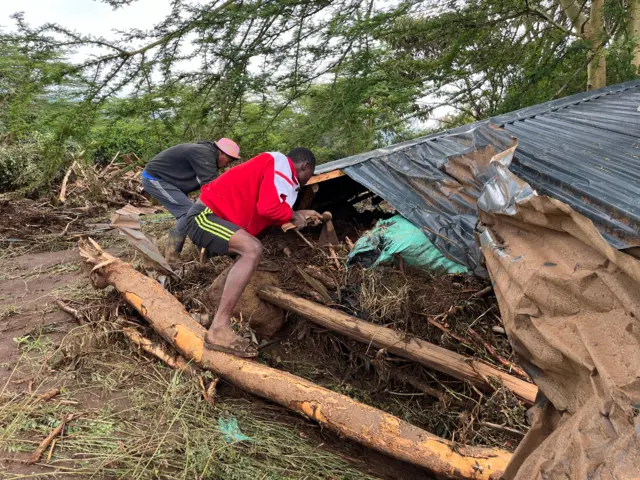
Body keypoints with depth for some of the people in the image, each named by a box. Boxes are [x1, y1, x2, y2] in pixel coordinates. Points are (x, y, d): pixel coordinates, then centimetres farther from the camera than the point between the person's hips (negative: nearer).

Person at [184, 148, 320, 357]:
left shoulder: (276, 168, 20)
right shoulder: (281, 163, -10)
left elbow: (269, 214, 17)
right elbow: (268, 207, -24)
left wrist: (299, 214, 24)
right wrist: (293, 215, -5)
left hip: (206, 216, 11)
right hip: (203, 216, -11)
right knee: (252, 249, -30)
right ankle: (219, 329, -32)